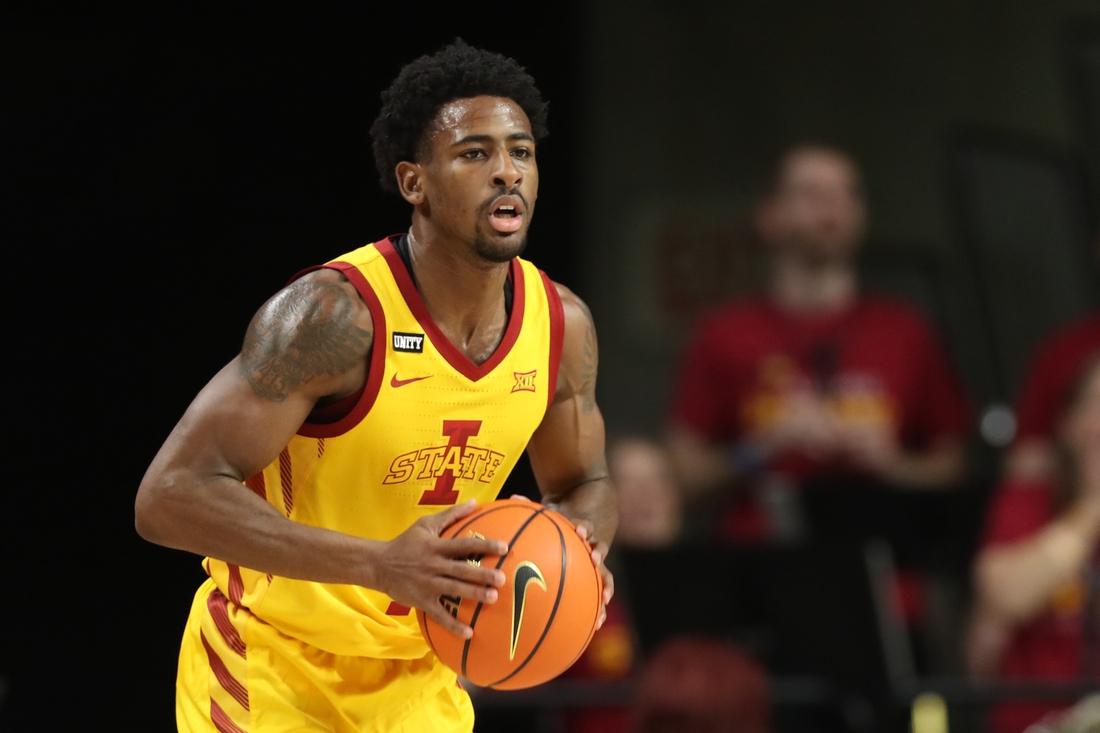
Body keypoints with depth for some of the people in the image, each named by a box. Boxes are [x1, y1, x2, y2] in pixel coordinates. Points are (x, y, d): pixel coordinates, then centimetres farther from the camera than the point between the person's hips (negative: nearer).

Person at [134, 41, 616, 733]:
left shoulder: (561, 325, -6)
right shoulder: (334, 313, -26)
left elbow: (585, 483, 14)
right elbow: (170, 495, -31)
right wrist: (379, 564, -40)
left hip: (416, 676, 6)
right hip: (272, 668, -5)